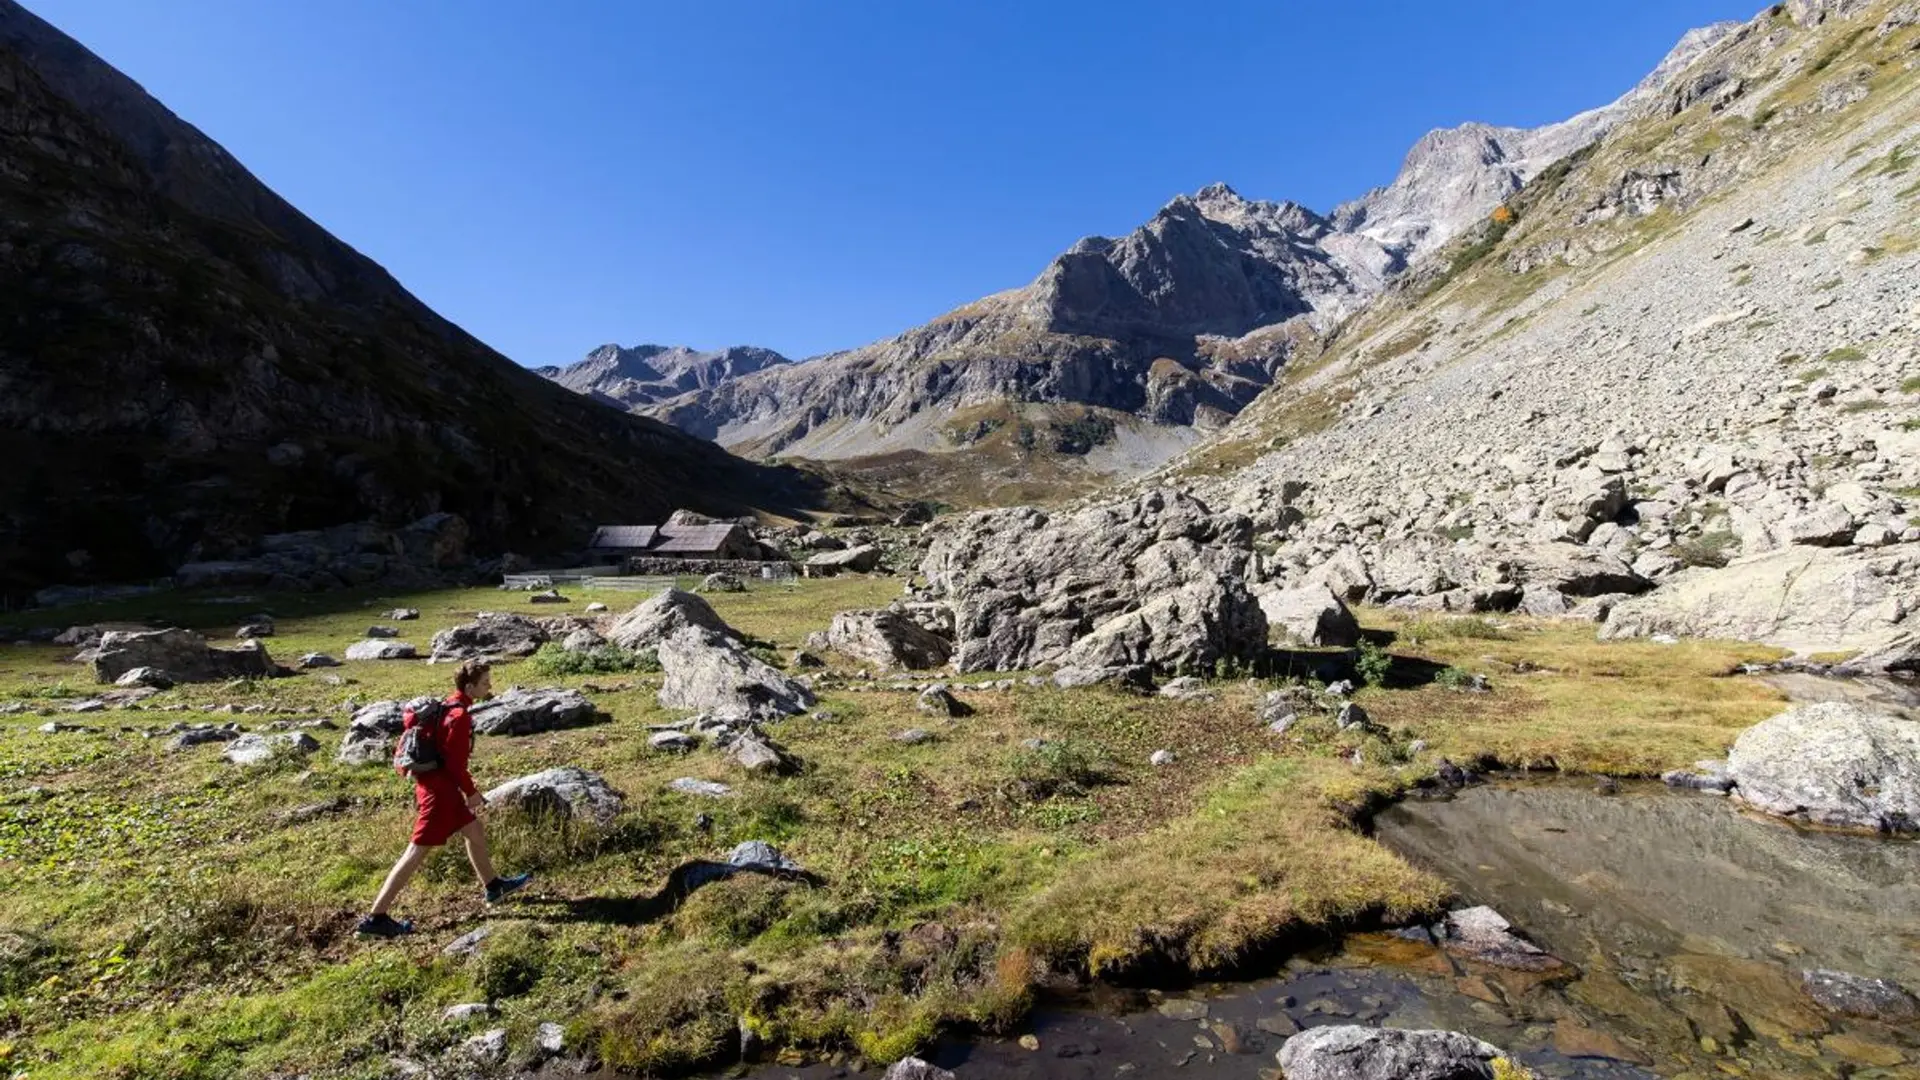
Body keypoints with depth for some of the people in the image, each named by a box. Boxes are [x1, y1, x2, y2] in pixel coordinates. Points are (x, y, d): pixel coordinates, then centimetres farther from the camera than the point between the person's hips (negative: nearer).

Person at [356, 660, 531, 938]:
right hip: (440, 790, -10)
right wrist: (471, 792, -9)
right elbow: (455, 762, -20)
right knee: (417, 853, -3)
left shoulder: (448, 706, 10)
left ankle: (494, 887, 34)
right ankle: (376, 918, 6)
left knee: (475, 831, 20)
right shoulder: (460, 715, -20)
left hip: (439, 786, 10)